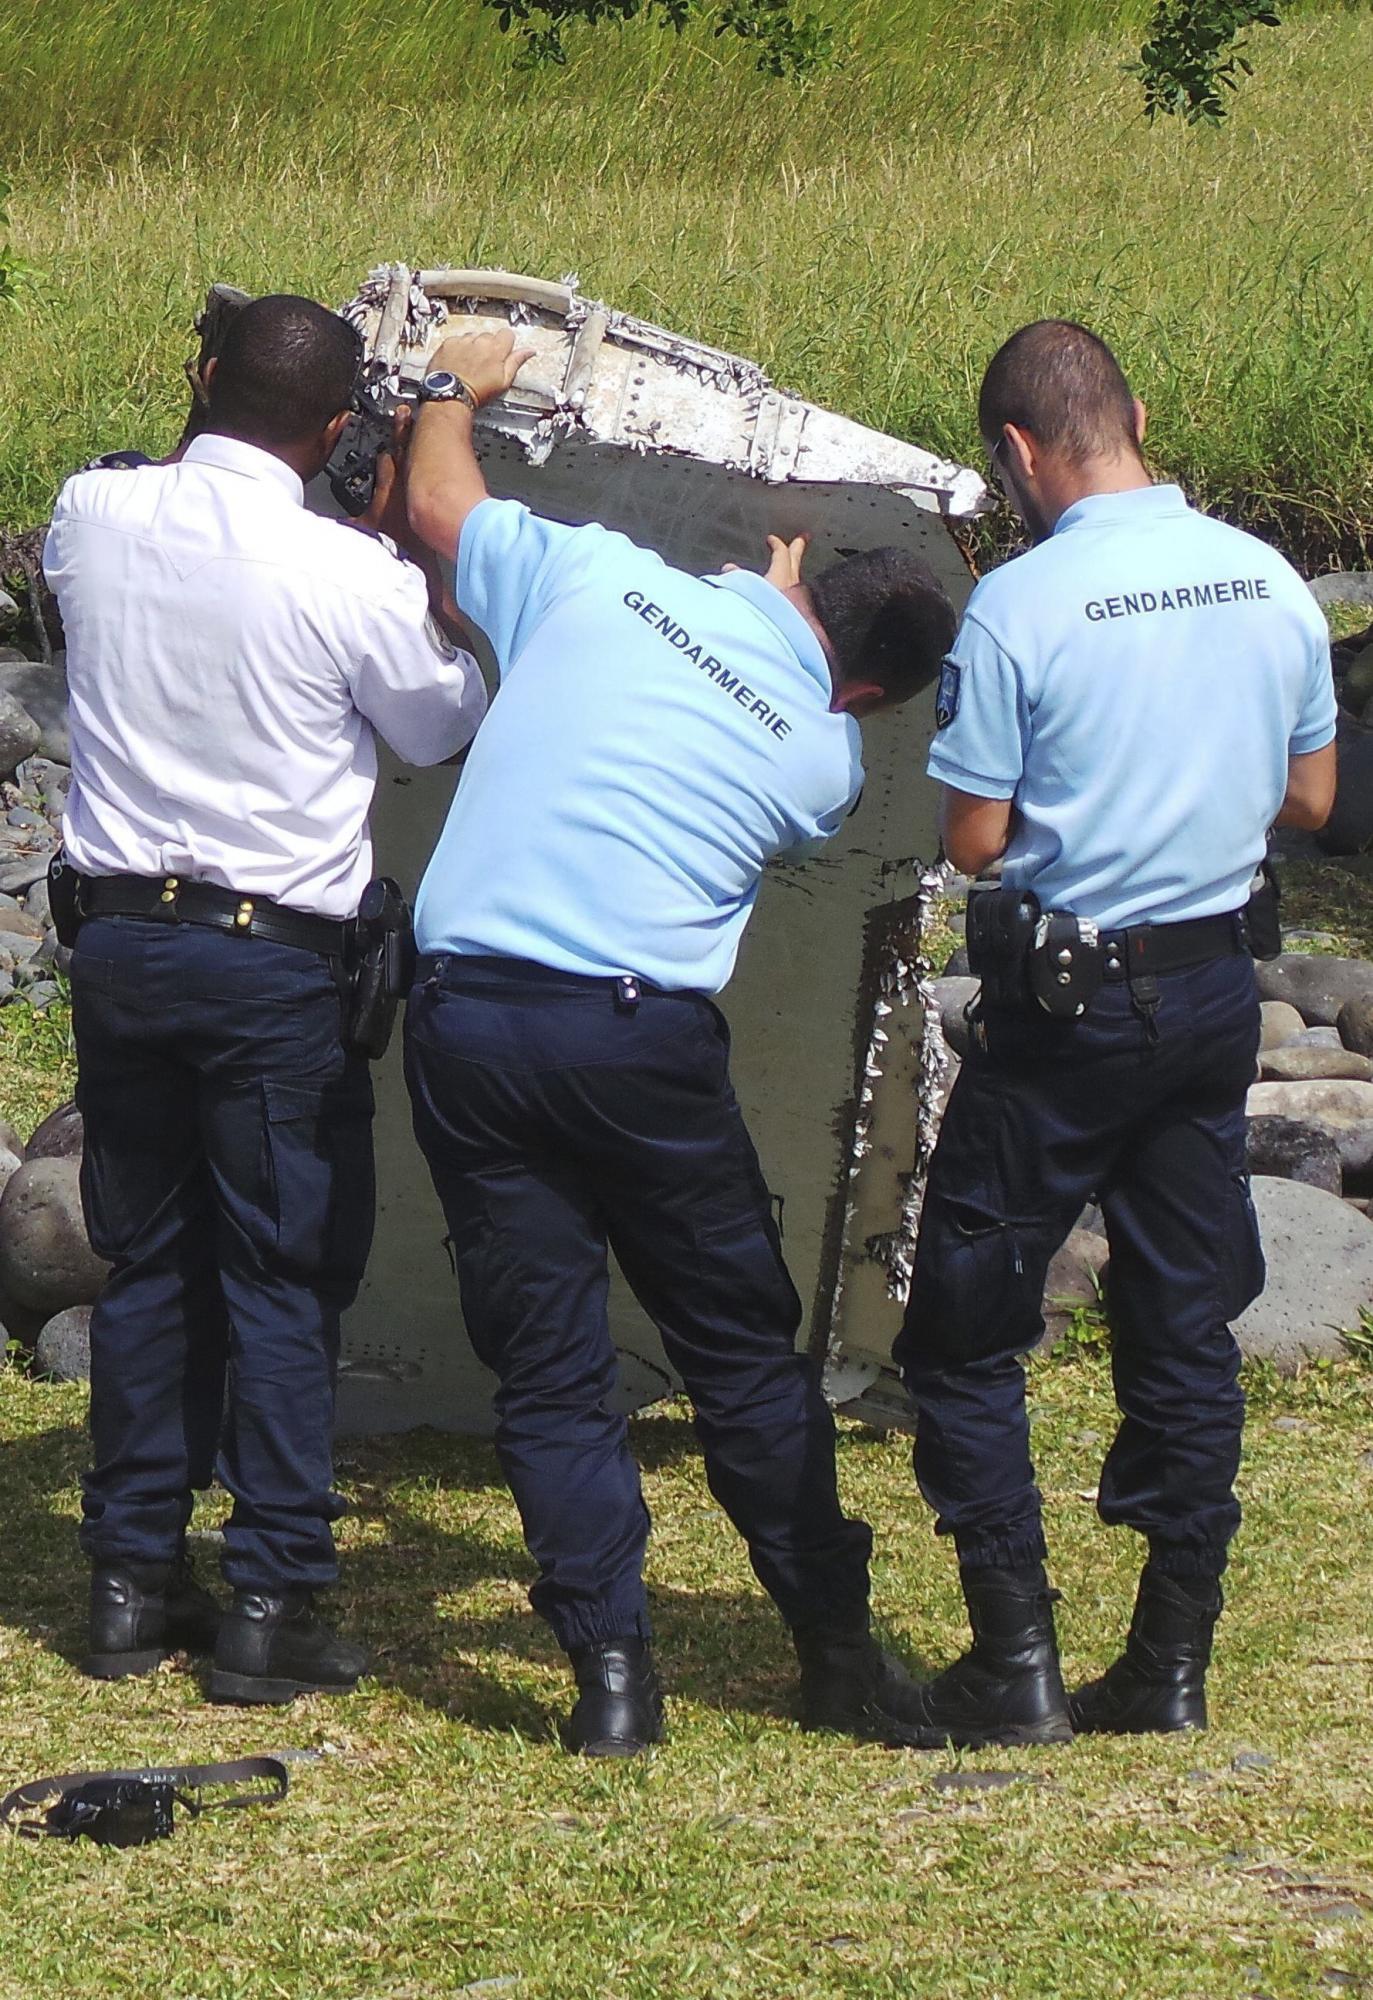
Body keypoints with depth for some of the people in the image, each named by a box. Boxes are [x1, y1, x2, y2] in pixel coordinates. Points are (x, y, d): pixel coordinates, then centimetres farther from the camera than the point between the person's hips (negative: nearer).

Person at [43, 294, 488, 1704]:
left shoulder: (92, 518, -4)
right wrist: (406, 545, 10)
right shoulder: (350, 579, -17)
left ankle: (132, 1583, 18)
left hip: (120, 938, 5)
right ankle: (271, 1606, 2)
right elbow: (445, 729, 1)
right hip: (273, 962, -5)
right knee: (284, 1282, 3)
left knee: (143, 1262, 14)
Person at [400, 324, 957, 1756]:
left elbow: (439, 499, 17)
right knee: (745, 1351, 13)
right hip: (643, 1036, -2)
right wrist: (784, 608, 30)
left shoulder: (598, 577, 3)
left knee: (545, 1366, 7)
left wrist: (456, 387, 37)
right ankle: (836, 1650, 17)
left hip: (467, 1018, 2)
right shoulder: (823, 757, 3)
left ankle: (611, 1673, 4)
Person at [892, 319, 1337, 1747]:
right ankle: (1172, 1661, 15)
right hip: (1215, 988, 5)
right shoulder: (1269, 583, 1)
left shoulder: (1019, 606, -16)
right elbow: (1310, 796, 11)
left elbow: (973, 840, -13)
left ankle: (1014, 1663, 3)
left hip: (1066, 1003, -5)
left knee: (966, 1333, 6)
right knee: (1185, 1330, 12)